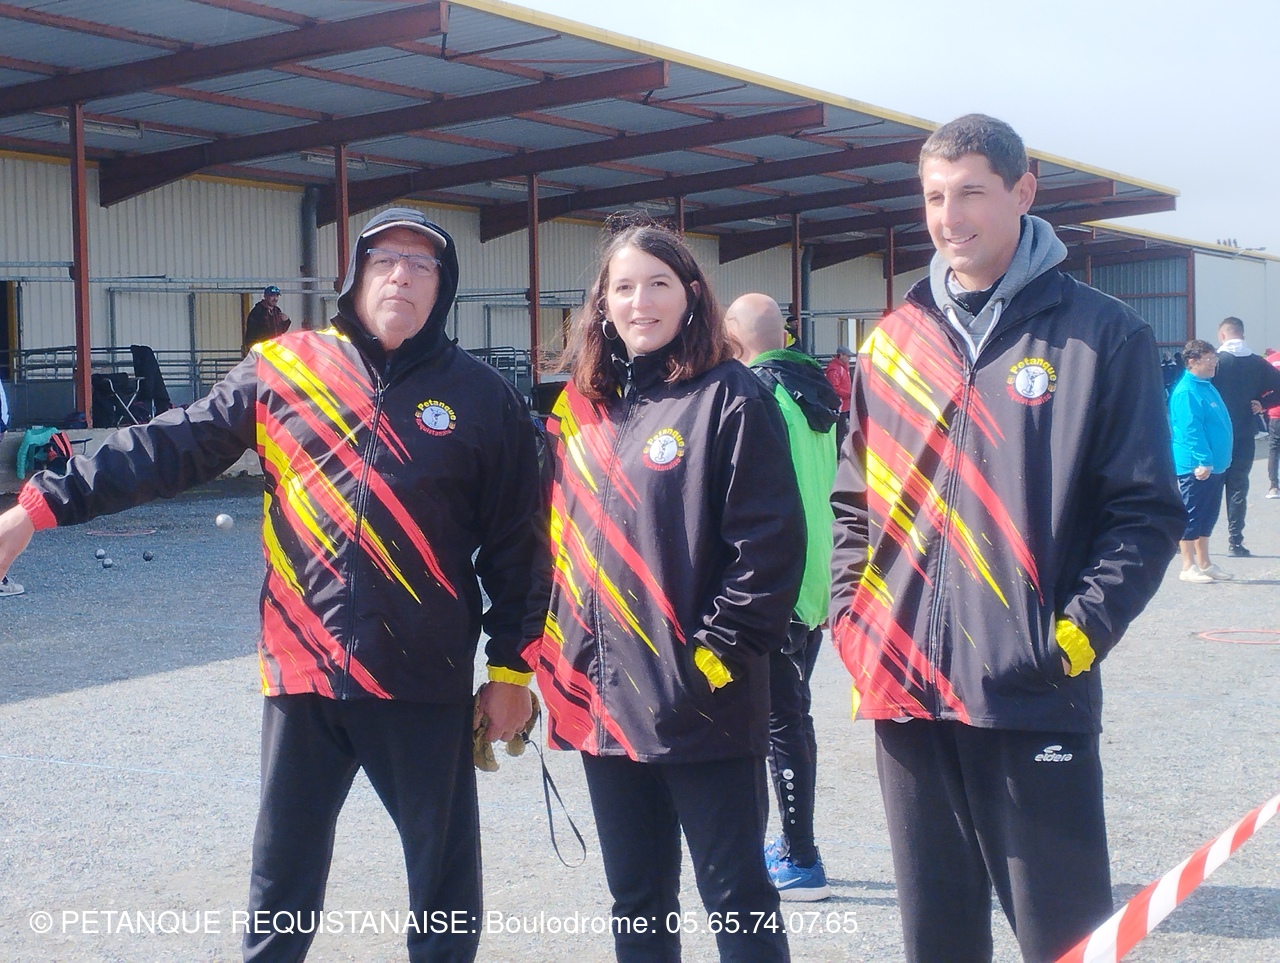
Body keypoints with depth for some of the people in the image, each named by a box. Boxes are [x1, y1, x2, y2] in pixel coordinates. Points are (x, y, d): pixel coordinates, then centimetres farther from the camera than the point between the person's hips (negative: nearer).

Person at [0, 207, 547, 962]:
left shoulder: (482, 397, 0)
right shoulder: (281, 372, 3)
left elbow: (518, 545, 3)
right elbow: (171, 447, 2)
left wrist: (512, 667, 1)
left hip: (427, 679, -1)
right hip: (303, 671, 1)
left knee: (445, 864, 10)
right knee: (284, 863, 15)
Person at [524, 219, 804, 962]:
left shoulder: (729, 398, -7)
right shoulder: (583, 406, 12)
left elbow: (771, 540, -13)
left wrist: (718, 655, -15)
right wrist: (557, 654, 11)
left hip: (702, 702, -6)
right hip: (604, 702, 6)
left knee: (736, 894, 3)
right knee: (636, 899, 16)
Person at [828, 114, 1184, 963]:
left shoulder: (1103, 336, -2)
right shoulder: (892, 343, 11)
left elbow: (1147, 510, -4)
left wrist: (1077, 634, -12)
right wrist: (851, 619, 7)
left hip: (1036, 695, -4)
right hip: (903, 691, 5)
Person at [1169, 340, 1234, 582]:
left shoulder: (1207, 387, 15)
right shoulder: (1186, 392, -16)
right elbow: (1191, 430, -21)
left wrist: (1217, 461, 20)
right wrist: (1203, 461, -25)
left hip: (1213, 465, 10)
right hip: (1195, 466, -10)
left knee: (1207, 517, 15)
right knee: (1192, 516, -3)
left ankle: (1204, 564, 22)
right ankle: (1188, 567, 3)